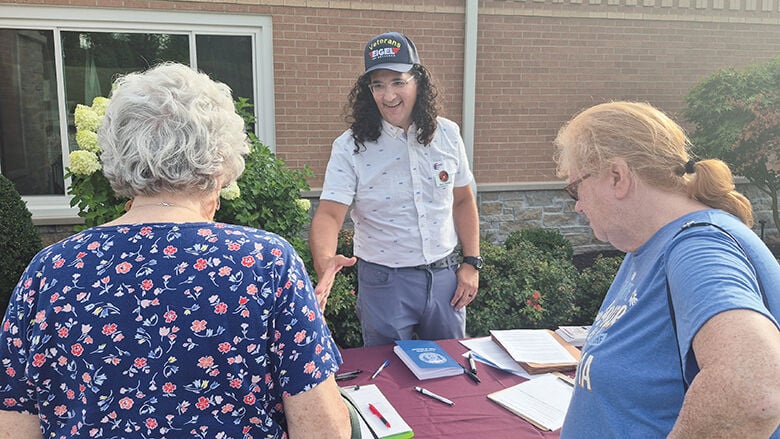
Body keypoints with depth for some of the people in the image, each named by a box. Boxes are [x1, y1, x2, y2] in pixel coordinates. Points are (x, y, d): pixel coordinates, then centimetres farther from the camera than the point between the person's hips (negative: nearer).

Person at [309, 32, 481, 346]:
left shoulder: (447, 134, -1)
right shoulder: (350, 146, -13)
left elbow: (462, 201, 8)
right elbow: (329, 214, -21)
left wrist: (471, 263, 2)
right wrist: (324, 261, -42)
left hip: (444, 275, 3)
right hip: (384, 281, -3)